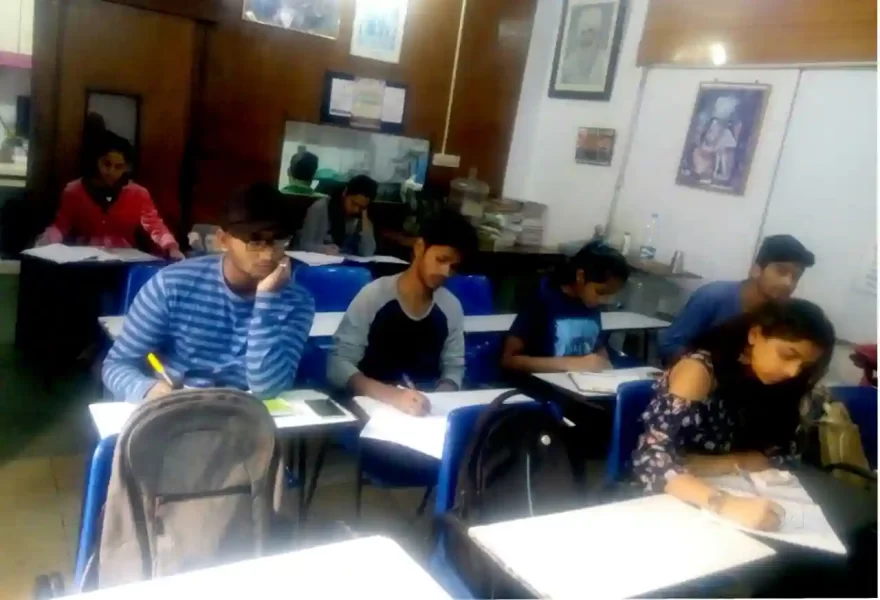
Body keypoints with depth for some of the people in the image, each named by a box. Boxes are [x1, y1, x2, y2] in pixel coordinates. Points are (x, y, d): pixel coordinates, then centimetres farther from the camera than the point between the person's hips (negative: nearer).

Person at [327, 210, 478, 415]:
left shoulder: (451, 307, 3)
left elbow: (454, 367, 11)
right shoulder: (373, 296, -10)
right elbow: (337, 365, -14)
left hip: (427, 408, 4)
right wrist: (390, 395, -30)